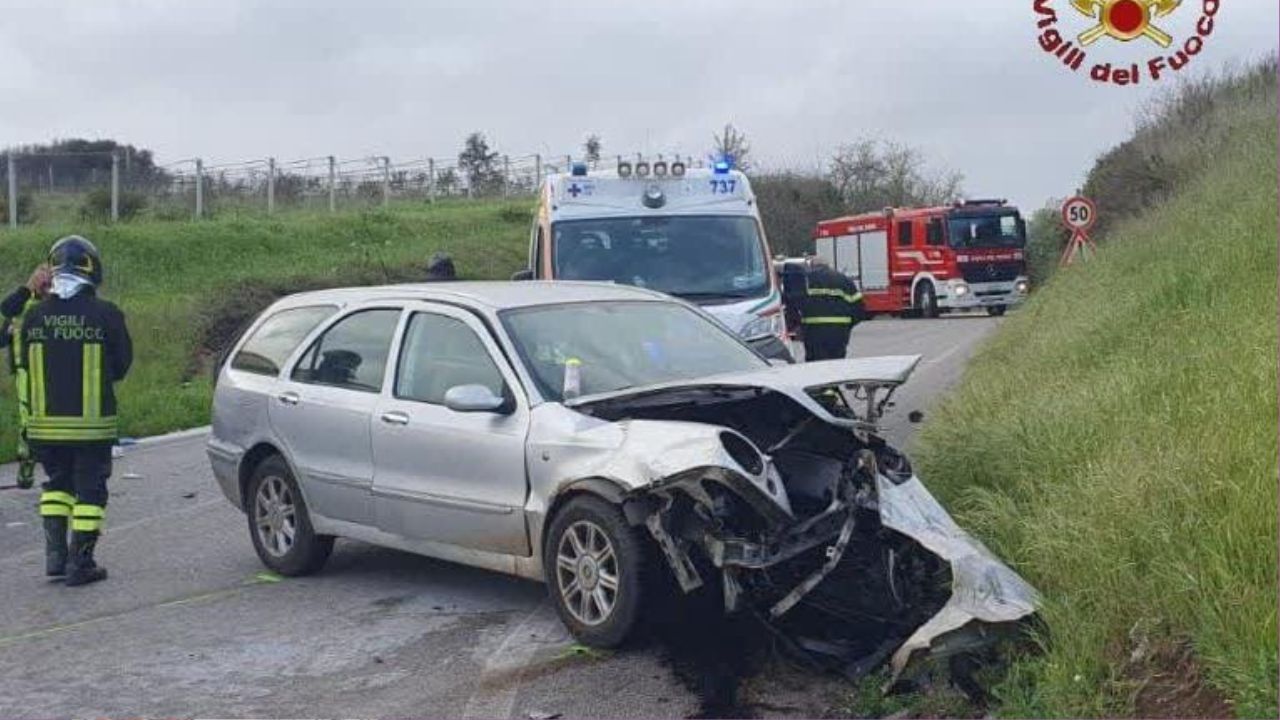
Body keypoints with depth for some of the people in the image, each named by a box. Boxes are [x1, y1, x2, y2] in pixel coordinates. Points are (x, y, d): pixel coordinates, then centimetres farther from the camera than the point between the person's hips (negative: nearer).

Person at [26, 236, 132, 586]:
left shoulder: (35, 316, 0)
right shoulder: (105, 314, -10)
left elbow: (25, 366, 10)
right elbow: (122, 364, 0)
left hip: (45, 422, 4)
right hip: (91, 422, -3)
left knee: (57, 484, 20)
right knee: (90, 490, 6)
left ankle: (55, 554, 14)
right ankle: (80, 565, 7)